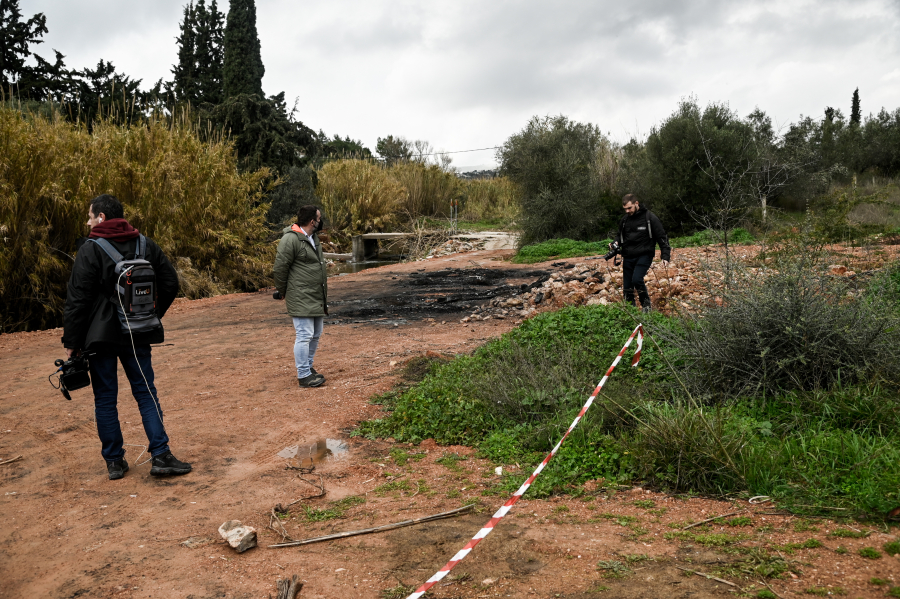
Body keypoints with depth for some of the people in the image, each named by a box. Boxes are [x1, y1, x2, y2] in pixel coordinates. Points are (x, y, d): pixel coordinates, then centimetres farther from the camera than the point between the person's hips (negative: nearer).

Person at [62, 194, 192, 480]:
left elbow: (77, 300, -12)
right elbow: (170, 282, 7)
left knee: (105, 398, 7)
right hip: (138, 335, 4)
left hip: (101, 335, -4)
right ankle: (161, 456, 2)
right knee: (146, 393, 8)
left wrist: (72, 342, -6)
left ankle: (114, 461, 13)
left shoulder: (91, 249, -10)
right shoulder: (145, 245, 5)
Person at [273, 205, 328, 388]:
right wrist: (283, 292, -4)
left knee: (315, 335, 15)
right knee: (304, 335, -7)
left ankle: (308, 368, 28)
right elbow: (280, 268, -14)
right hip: (301, 298, -9)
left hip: (317, 298, 9)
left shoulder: (313, 237, 14)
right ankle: (304, 376, 0)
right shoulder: (291, 239, -16)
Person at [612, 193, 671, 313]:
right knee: (627, 287, 5)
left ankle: (646, 305, -5)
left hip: (644, 255, -5)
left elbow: (661, 237, -4)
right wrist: (616, 243, 2)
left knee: (636, 279, -25)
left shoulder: (649, 217, -6)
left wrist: (665, 256, -11)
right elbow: (620, 235, 25)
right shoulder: (625, 219, 9)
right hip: (628, 257, 6)